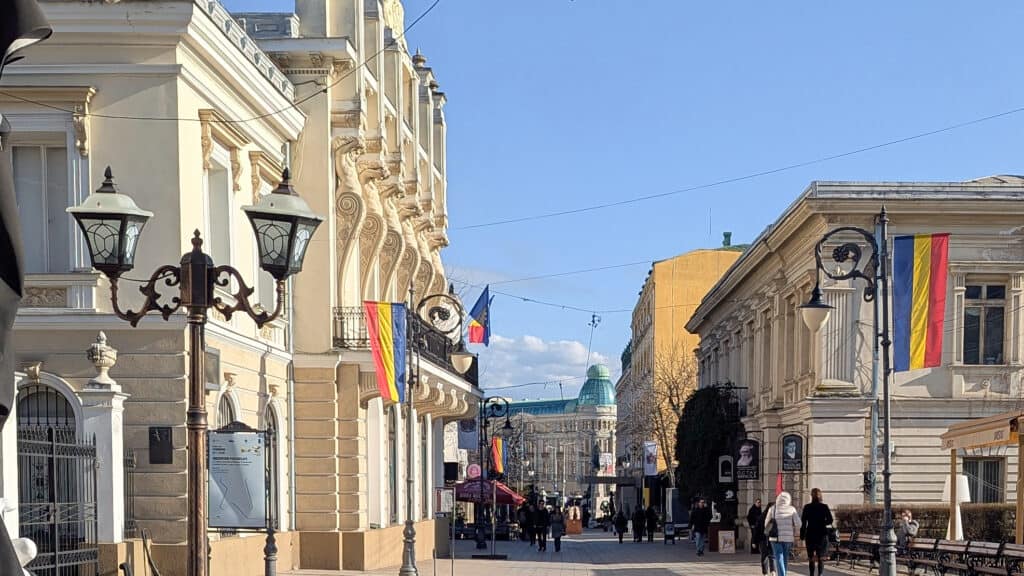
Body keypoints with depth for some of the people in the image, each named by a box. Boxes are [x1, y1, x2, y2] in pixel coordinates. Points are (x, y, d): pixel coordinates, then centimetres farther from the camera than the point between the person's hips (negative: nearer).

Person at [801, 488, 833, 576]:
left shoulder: (807, 507, -3)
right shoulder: (824, 507, -3)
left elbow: (803, 523, -3)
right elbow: (830, 520, -4)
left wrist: (802, 536, 2)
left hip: (810, 534, 0)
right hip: (822, 534, 0)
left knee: (811, 558, 11)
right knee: (821, 558, 1)